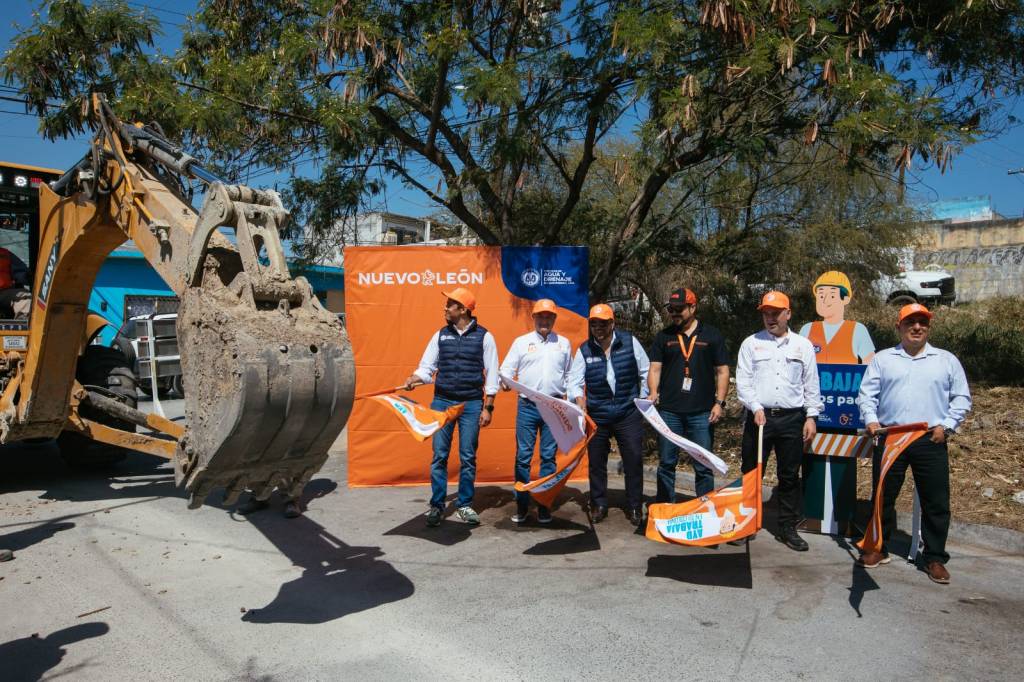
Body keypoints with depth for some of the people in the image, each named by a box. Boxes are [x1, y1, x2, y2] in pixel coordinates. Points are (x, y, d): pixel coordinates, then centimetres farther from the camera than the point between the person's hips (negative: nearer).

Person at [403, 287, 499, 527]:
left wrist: (487, 408, -4)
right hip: (442, 401, 2)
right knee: (439, 455, 3)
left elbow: (491, 375, -1)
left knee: (468, 457, 5)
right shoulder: (440, 335, 6)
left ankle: (464, 505, 18)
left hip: (472, 403, -2)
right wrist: (413, 379, -14)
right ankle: (436, 505, 13)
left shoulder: (484, 336, -1)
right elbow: (427, 367, 7)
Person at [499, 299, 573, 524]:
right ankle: (522, 505, 9)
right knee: (523, 456, 0)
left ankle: (544, 505, 13)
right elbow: (507, 368, 3)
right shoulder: (521, 342, 7)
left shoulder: (564, 343, 12)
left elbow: (570, 375, 17)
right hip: (527, 406, -1)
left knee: (548, 457, 5)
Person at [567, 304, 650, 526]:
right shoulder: (584, 350, 0)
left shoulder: (630, 342, -3)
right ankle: (598, 505, 25)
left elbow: (645, 371, 5)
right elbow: (574, 380, -2)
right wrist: (579, 397, -21)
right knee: (596, 462, 9)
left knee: (634, 461, 3)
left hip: (628, 413, -1)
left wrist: (644, 399, 3)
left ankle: (634, 507, 19)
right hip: (597, 415, 1)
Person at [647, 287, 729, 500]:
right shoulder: (664, 336, 9)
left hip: (702, 413, -1)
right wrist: (653, 392, -10)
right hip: (669, 411, 2)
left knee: (703, 466, 4)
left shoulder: (711, 335, 5)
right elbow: (655, 368, 7)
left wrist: (719, 402, -3)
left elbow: (722, 372, 6)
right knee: (667, 463, 8)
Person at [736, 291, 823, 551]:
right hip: (759, 417, -1)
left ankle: (788, 528, 19)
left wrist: (811, 417, 4)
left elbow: (811, 385, 9)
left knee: (789, 476, 8)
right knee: (750, 473, 4)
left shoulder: (803, 345, 8)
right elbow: (743, 381, 0)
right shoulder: (751, 343, 4)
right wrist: (756, 408, -12)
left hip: (792, 418, 1)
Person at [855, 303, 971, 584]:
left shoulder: (947, 360, 10)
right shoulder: (882, 359, 9)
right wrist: (871, 419, -9)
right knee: (883, 497, 7)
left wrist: (946, 425, -3)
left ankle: (934, 557, 18)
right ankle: (879, 548, 21)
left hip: (931, 441, 0)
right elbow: (866, 394, 7)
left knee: (936, 502, 4)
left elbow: (962, 398, 9)